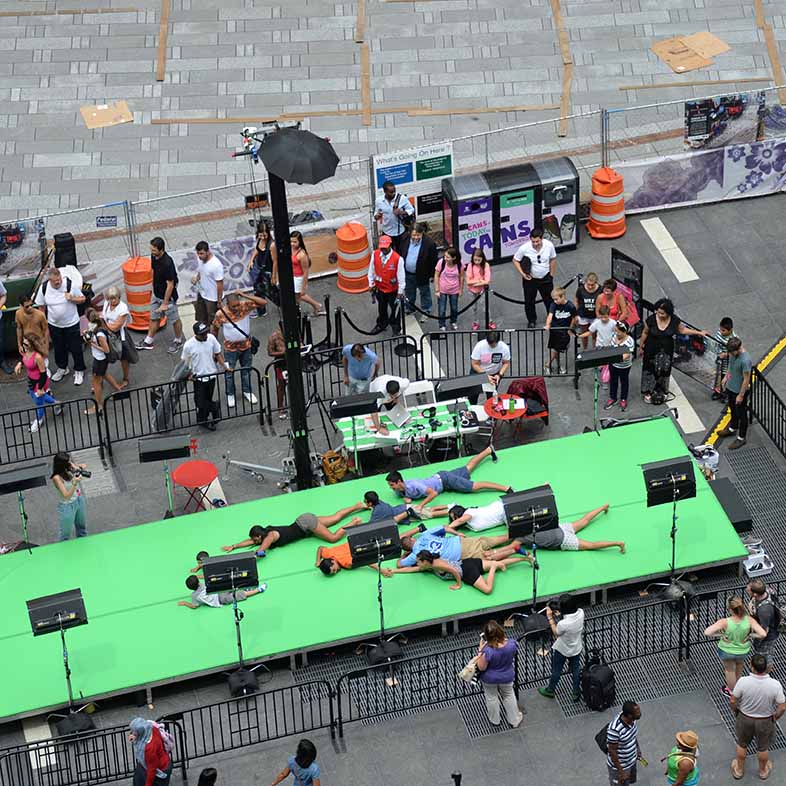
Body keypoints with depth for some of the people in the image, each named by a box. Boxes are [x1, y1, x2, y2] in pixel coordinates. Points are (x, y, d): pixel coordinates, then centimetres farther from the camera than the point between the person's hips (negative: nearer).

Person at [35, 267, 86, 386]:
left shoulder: (70, 285, -21)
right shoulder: (44, 288, -14)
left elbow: (82, 299, -9)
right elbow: (42, 306, 0)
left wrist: (72, 298, -29)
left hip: (71, 323, -2)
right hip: (54, 325, 2)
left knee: (76, 348, 8)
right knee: (59, 348, 19)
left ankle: (79, 371, 27)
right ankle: (62, 368, 42)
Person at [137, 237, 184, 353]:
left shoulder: (167, 263, -32)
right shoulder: (154, 257, -8)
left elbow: (170, 285, -26)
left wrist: (165, 304, -21)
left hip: (168, 296, -8)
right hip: (156, 294, 8)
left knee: (174, 320, 14)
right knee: (154, 318, 21)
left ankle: (178, 341, 33)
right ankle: (149, 341, 35)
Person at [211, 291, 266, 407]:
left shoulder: (245, 306, -19)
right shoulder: (221, 314, -24)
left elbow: (263, 302, -27)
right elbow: (215, 329, -7)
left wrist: (245, 296, -32)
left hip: (246, 345, 2)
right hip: (230, 348, -2)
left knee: (246, 370, 20)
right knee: (229, 372, 11)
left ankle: (247, 391, 42)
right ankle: (230, 395, 33)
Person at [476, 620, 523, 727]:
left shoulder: (487, 651, -40)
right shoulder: (511, 644, -30)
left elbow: (481, 667, -24)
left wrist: (480, 650, -22)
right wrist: (503, 638, -7)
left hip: (490, 679, -2)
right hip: (507, 677, 2)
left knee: (491, 698, 27)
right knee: (509, 696, 29)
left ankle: (494, 720, 50)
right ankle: (515, 720, 48)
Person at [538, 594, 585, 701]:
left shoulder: (563, 624, -41)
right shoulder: (580, 613, -26)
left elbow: (556, 633, -17)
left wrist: (550, 617, -14)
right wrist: (560, 614, -11)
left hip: (562, 650, -4)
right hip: (576, 649, 4)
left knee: (556, 671, 22)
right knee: (576, 670, 25)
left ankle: (550, 690, 46)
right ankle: (576, 693, 42)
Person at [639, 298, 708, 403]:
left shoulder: (674, 320, -17)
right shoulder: (651, 319, -22)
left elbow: (682, 330, 0)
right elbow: (645, 333, -7)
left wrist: (699, 333, -2)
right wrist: (640, 347, 3)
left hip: (666, 351, 2)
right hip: (651, 350, -2)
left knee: (664, 370, 15)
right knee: (650, 370, 9)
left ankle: (661, 391, 35)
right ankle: (648, 393, 26)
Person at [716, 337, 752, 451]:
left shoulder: (745, 360, -34)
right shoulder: (733, 353, -10)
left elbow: (746, 379, -26)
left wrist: (741, 395, -19)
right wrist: (726, 377, 18)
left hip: (740, 391, -8)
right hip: (730, 387, 8)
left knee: (741, 414, 10)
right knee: (733, 410, 29)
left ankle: (741, 438, 26)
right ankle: (732, 428, 51)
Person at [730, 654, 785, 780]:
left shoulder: (743, 682, -29)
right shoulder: (775, 685, -28)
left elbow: (732, 701, -16)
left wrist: (735, 711, 6)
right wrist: (774, 718, 2)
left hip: (745, 719, 0)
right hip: (765, 722, 0)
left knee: (742, 744, 27)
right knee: (763, 747, 26)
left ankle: (739, 770, 47)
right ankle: (763, 770, 49)